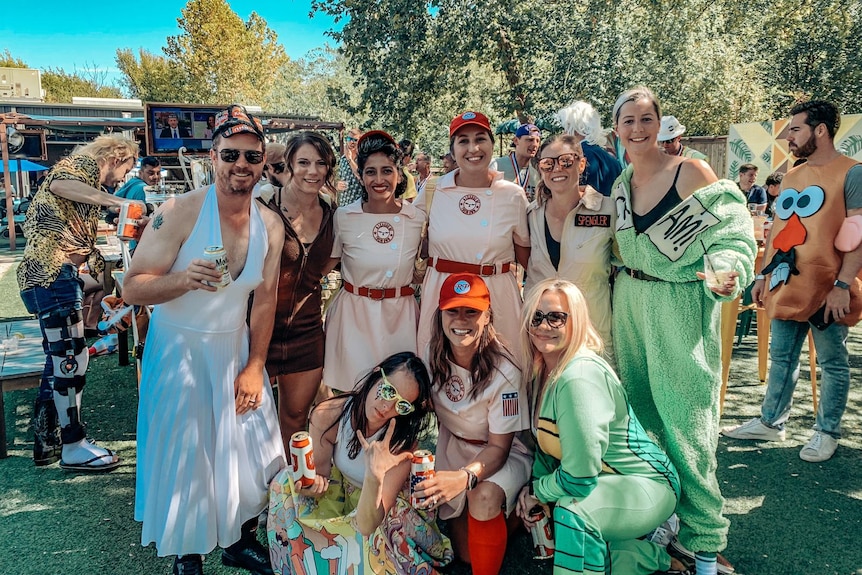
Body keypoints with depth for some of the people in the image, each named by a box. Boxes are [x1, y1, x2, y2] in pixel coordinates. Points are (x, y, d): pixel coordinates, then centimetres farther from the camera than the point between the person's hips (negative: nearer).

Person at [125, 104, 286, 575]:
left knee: (250, 451, 10)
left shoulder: (271, 227, -4)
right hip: (179, 350, -4)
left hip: (236, 349, 4)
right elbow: (132, 289, -18)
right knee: (184, 458, 7)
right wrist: (184, 279, -37)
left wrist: (255, 367, 1)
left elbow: (265, 300, 3)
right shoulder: (180, 212, -18)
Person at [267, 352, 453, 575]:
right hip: (340, 494, 3)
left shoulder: (403, 443, -32)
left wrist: (374, 477, -53)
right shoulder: (327, 415, -26)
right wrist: (313, 483, -34)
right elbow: (319, 470, -9)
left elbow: (366, 525, -34)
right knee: (286, 481, -17)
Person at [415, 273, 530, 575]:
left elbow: (499, 447, -22)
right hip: (454, 445, 4)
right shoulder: (432, 356, -14)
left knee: (484, 497, -35)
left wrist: (466, 476, -42)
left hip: (505, 453, -4)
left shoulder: (504, 371, -28)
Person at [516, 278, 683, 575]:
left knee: (573, 510, -34)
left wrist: (537, 491, -11)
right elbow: (547, 441, 11)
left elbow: (579, 478, -29)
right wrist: (534, 486, -5)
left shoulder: (579, 377, -29)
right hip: (605, 483, 10)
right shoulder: (542, 371, -1)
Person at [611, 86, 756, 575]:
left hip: (681, 307, -6)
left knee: (684, 423, -2)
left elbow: (731, 233, -12)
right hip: (629, 305, 6)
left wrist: (726, 274, -28)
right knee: (640, 414, 14)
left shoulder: (691, 172, -9)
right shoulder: (620, 184, 9)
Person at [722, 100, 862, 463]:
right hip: (785, 286, 7)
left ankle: (827, 432, 22)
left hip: (826, 290, -7)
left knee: (832, 363, 8)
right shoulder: (791, 177, 14)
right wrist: (763, 275, 13)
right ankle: (770, 422, 27)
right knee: (781, 358, 15)